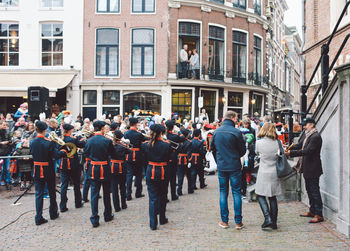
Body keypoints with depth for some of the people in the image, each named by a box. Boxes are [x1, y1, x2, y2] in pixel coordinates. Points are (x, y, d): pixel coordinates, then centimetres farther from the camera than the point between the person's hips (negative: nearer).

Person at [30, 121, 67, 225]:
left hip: (37, 171, 3)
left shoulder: (32, 142, -3)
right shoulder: (49, 142, -17)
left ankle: (39, 218, 3)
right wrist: (64, 151, -1)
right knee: (52, 193, 15)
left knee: (38, 194, 6)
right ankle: (53, 213, 28)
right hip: (48, 171, -3)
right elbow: (57, 155, -19)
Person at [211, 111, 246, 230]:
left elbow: (213, 148, 11)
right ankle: (238, 222, 8)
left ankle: (224, 221, 13)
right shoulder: (236, 132, -12)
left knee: (223, 192, 11)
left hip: (221, 167, 4)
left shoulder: (216, 132, 2)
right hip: (235, 166, -3)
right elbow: (242, 150, -4)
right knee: (236, 193, 5)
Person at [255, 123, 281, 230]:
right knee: (273, 197, 12)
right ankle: (274, 222, 16)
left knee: (261, 196, 8)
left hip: (264, 174, -3)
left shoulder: (259, 143, -9)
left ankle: (268, 218, -8)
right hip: (274, 174, 3)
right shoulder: (277, 143, -2)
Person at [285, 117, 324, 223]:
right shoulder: (306, 135, 12)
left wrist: (291, 153, -26)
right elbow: (299, 145, 11)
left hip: (313, 169, -10)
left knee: (314, 190, -5)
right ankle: (312, 211, 30)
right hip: (307, 168, 10)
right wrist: (288, 148, -6)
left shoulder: (316, 136, -19)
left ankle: (319, 215, 2)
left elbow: (307, 151, -25)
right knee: (309, 190, 18)